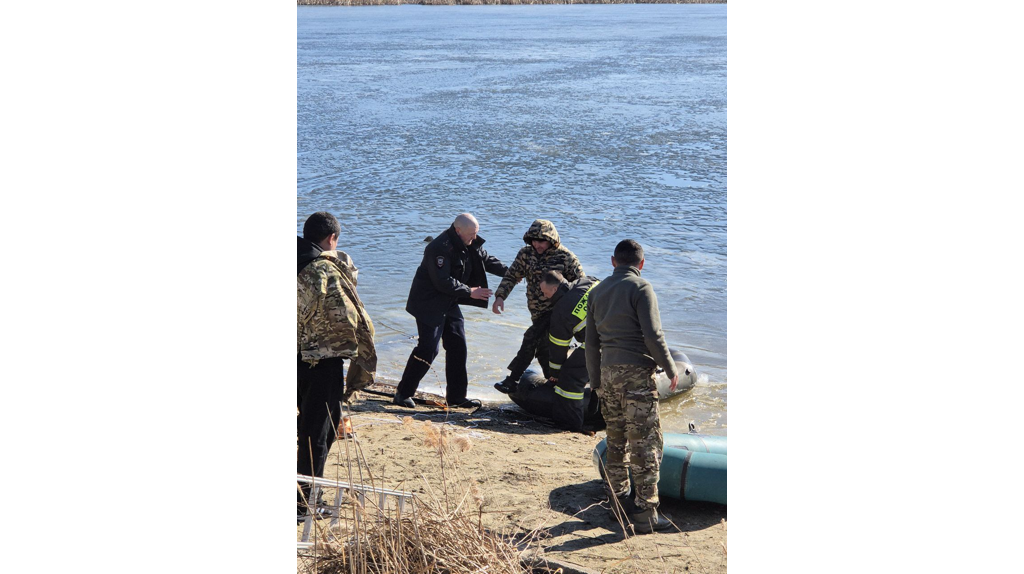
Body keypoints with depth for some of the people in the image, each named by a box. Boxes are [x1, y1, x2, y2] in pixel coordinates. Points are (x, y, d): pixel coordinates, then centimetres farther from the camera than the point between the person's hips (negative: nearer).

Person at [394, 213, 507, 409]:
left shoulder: (471, 244, 2)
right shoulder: (439, 248, -25)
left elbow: (486, 260, 16)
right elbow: (443, 282, -27)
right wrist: (469, 292, -19)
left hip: (449, 304, 9)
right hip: (429, 303, -9)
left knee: (457, 346, 7)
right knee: (428, 348, -12)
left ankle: (456, 396, 15)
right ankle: (403, 393, -2)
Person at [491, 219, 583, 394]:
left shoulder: (566, 257, -11)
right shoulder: (526, 254, 2)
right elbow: (511, 276, 7)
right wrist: (500, 296, -9)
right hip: (537, 313, 7)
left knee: (532, 338, -20)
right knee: (542, 349, 11)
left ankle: (513, 380, -17)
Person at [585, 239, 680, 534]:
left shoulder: (597, 292, 12)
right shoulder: (641, 289, -8)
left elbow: (591, 342, 14)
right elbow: (652, 335, -15)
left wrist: (596, 382, 21)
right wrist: (671, 369, -3)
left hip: (608, 373, 7)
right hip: (637, 374, -7)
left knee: (616, 442, 16)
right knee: (646, 444, -3)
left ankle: (619, 501, 23)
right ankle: (645, 514, -4)